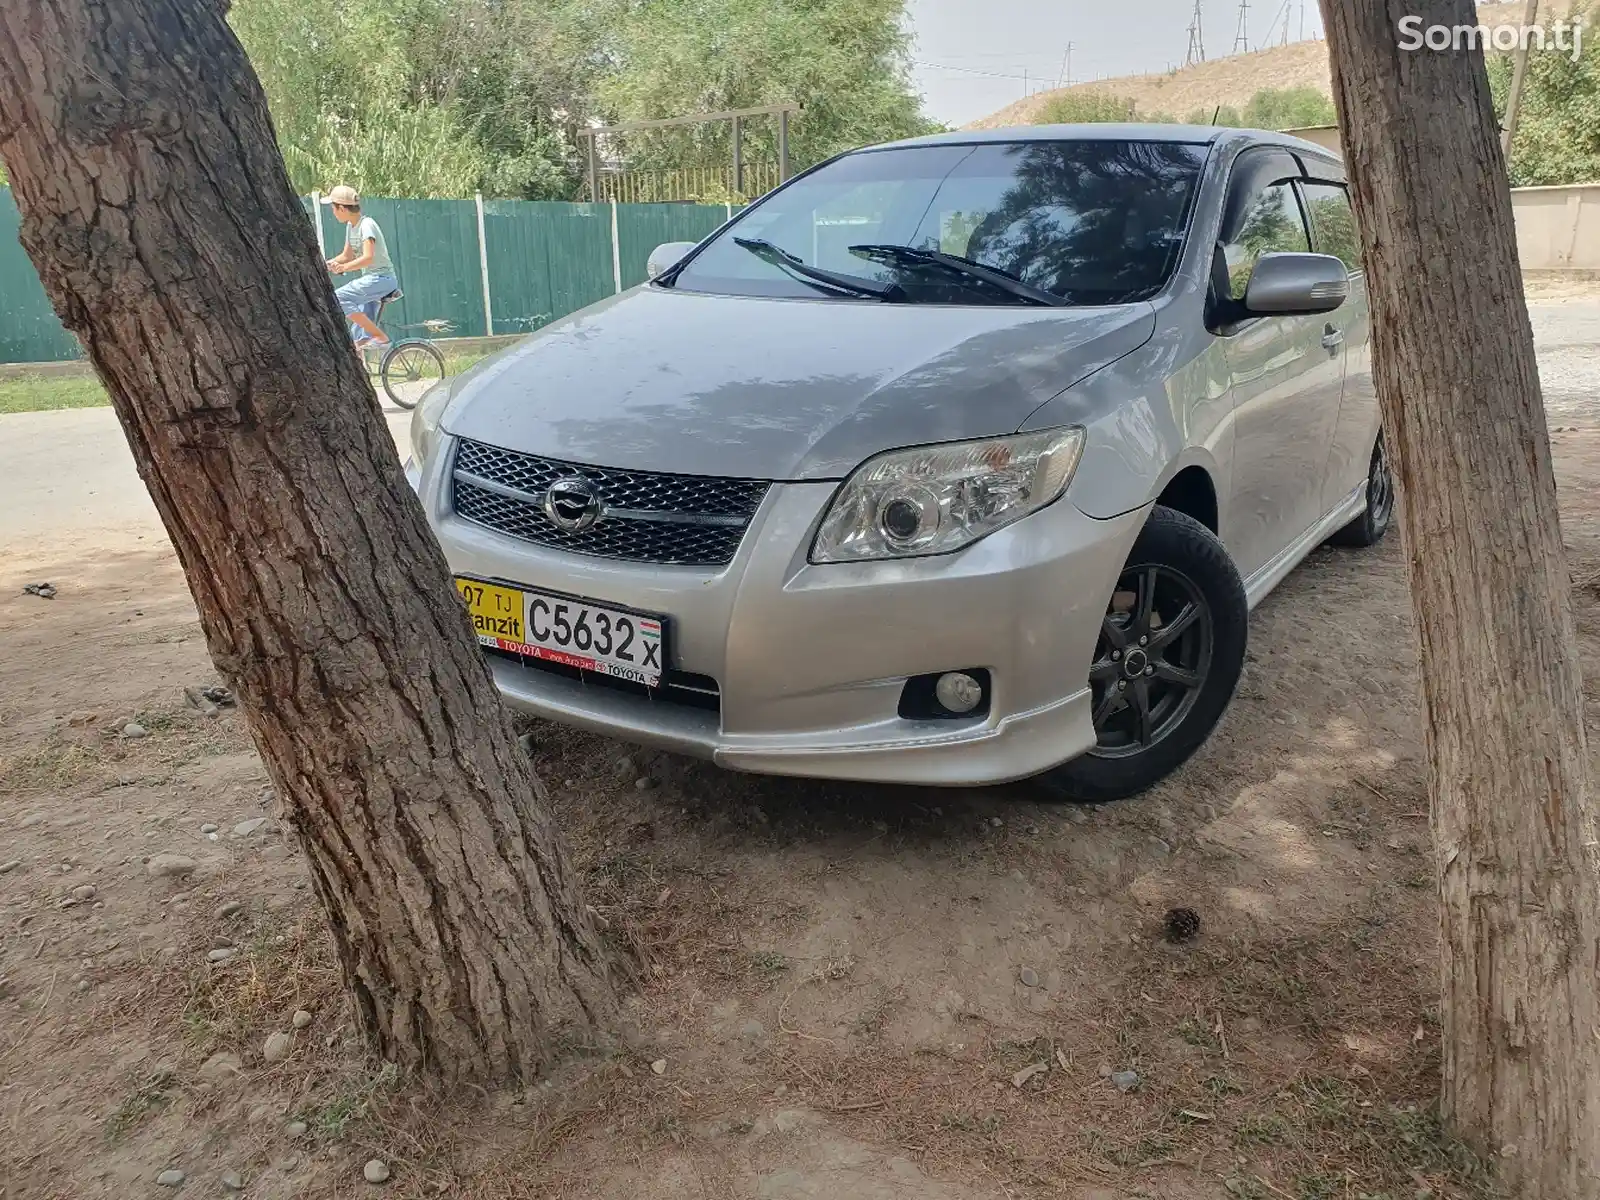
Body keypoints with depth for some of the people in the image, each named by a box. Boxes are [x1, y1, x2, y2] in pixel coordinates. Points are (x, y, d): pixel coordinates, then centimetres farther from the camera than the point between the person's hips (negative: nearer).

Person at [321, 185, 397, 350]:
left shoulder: (366, 225, -16)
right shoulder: (351, 226, 11)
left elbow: (368, 258, -29)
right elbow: (347, 256, 20)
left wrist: (344, 267, -42)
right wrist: (326, 263, 5)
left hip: (382, 278, -9)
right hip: (371, 280, 9)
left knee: (338, 297, -26)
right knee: (358, 336, 5)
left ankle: (379, 336, -20)